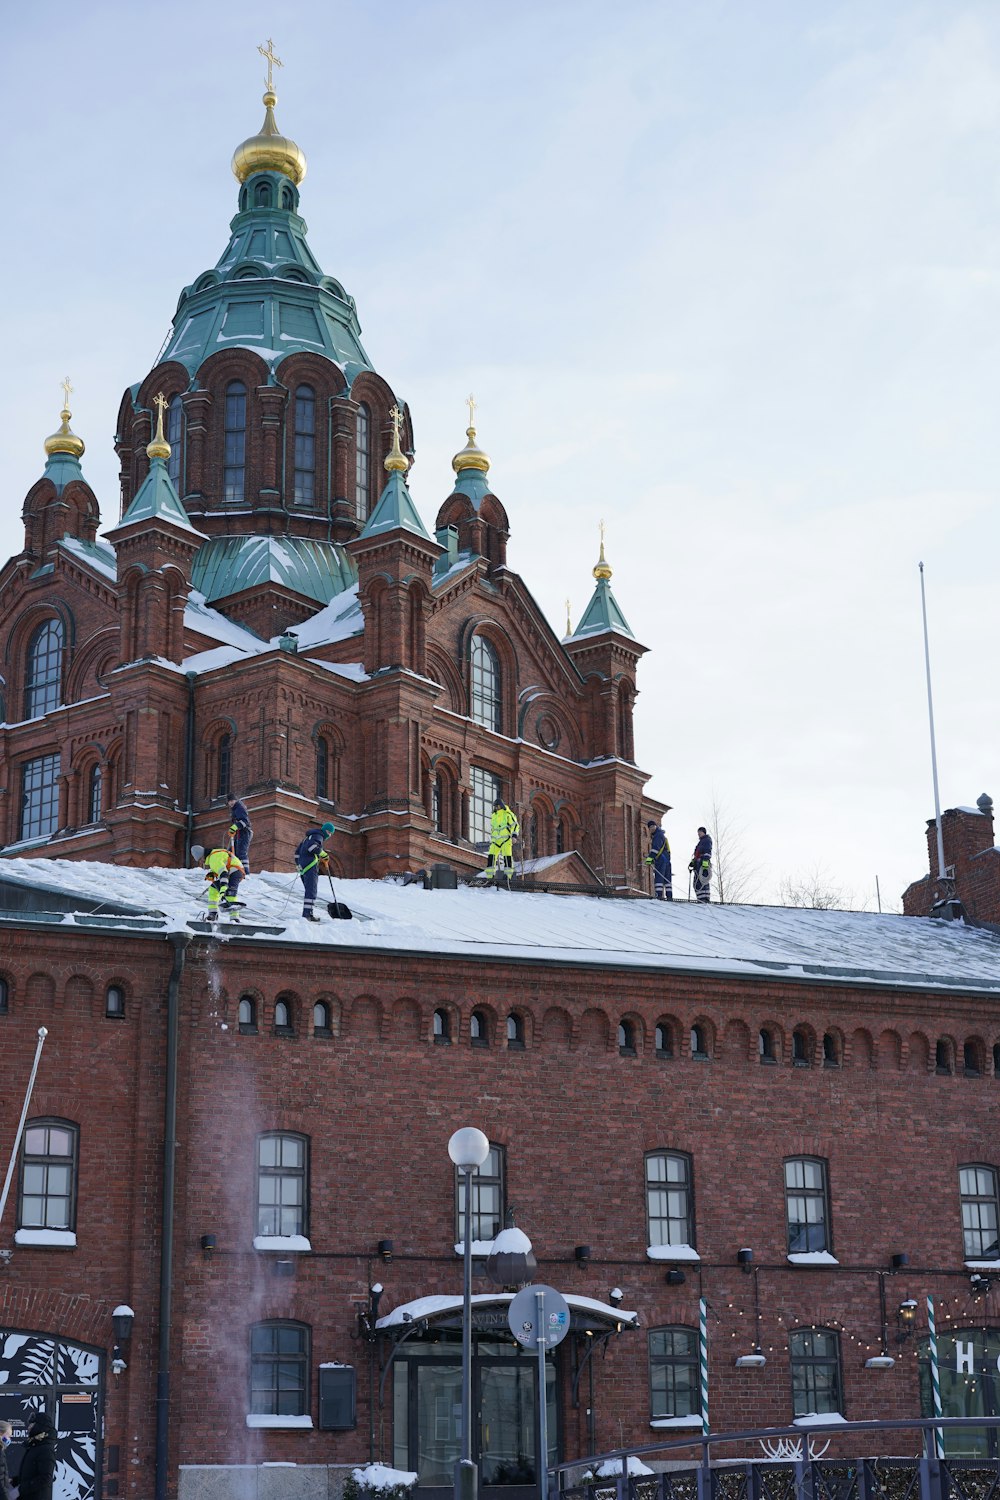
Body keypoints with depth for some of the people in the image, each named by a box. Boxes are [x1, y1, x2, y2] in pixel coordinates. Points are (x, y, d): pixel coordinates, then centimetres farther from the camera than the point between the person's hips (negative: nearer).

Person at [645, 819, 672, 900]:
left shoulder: (658, 835, -8)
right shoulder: (662, 834, 24)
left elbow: (656, 847, -21)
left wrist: (650, 857, -29)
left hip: (660, 859, -10)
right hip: (667, 858, 10)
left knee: (658, 877, -13)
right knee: (667, 878, 9)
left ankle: (659, 895, -20)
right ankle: (669, 896, 8)